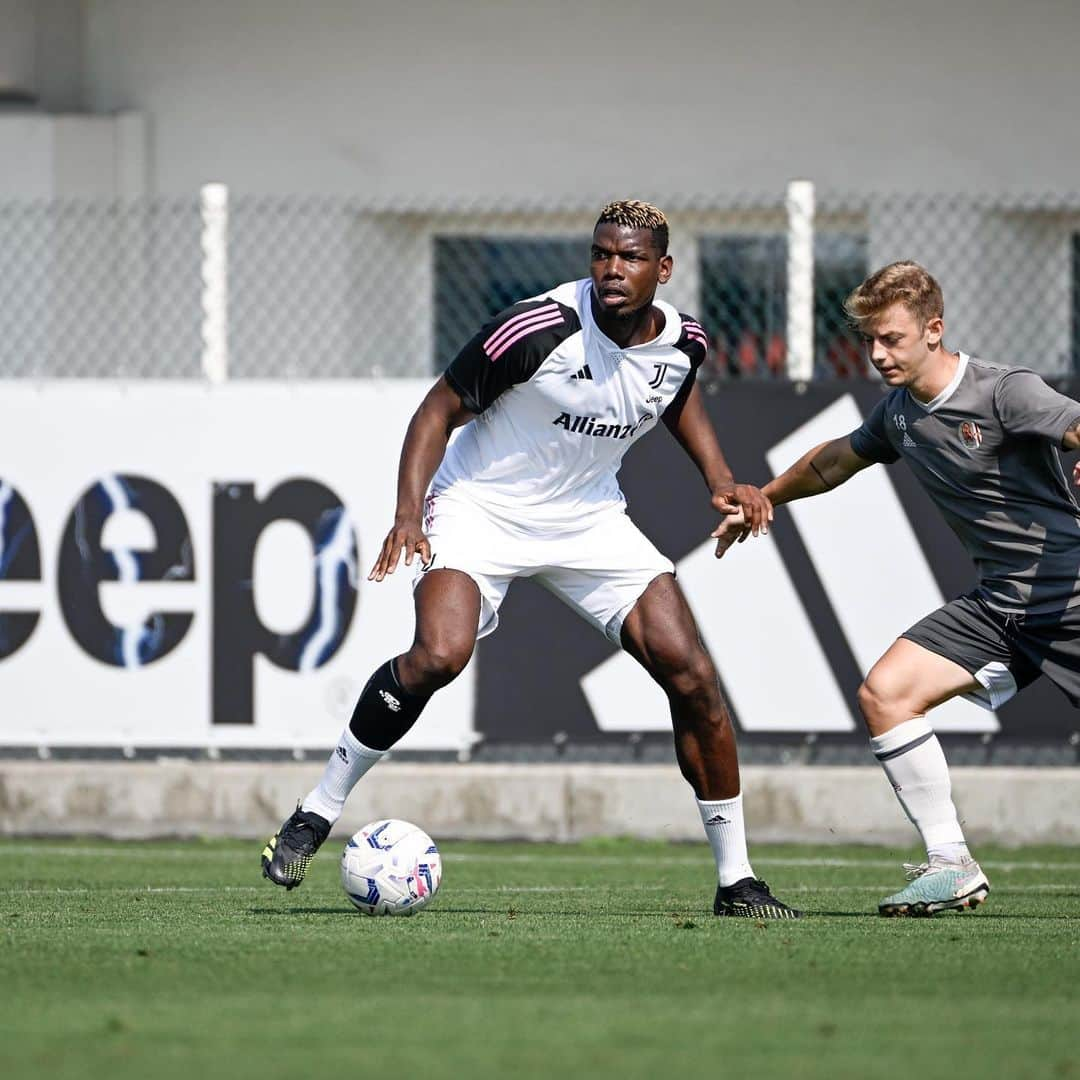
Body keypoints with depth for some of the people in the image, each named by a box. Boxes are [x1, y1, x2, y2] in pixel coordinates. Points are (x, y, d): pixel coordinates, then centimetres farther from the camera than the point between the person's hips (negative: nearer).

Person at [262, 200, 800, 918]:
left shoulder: (683, 342, -7)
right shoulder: (541, 327, -24)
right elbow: (441, 410, -15)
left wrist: (721, 480, 5)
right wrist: (409, 515, -27)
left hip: (590, 520, 5)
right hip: (482, 508, -5)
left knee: (693, 677, -6)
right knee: (439, 655, -31)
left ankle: (736, 879, 6)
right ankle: (317, 814, -12)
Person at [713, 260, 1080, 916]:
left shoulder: (1005, 393, -16)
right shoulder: (899, 412, 8)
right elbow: (837, 459, 28)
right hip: (998, 607, 7)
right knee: (885, 692, -8)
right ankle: (952, 867, -5)